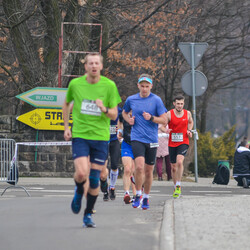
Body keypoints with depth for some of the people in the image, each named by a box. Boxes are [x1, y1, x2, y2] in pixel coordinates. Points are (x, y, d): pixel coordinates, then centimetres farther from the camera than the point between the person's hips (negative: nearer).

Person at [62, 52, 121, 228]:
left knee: (94, 180, 1)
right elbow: (66, 104, 20)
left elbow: (114, 115, 0)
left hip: (100, 136, 1)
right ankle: (79, 192, 15)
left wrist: (104, 109, -21)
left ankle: (88, 214, 19)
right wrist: (66, 127, 12)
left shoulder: (109, 86, -3)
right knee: (82, 173, -19)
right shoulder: (75, 84, 0)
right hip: (79, 135, 0)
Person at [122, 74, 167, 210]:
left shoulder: (156, 100, 0)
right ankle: (138, 195, -3)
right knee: (139, 166, -20)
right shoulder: (131, 99, 6)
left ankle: (146, 198, 24)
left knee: (148, 170, 7)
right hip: (137, 138, 0)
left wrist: (151, 118, -16)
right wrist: (129, 120, 4)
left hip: (152, 140, 0)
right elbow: (124, 113, 25)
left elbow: (164, 120, 0)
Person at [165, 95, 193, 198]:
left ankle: (178, 185, -15)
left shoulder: (187, 113, 2)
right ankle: (176, 187, 25)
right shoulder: (169, 114, -5)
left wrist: (189, 130, 3)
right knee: (173, 167, 7)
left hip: (183, 142, -1)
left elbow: (190, 122, 22)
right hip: (172, 143, 1)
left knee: (179, 161, -24)